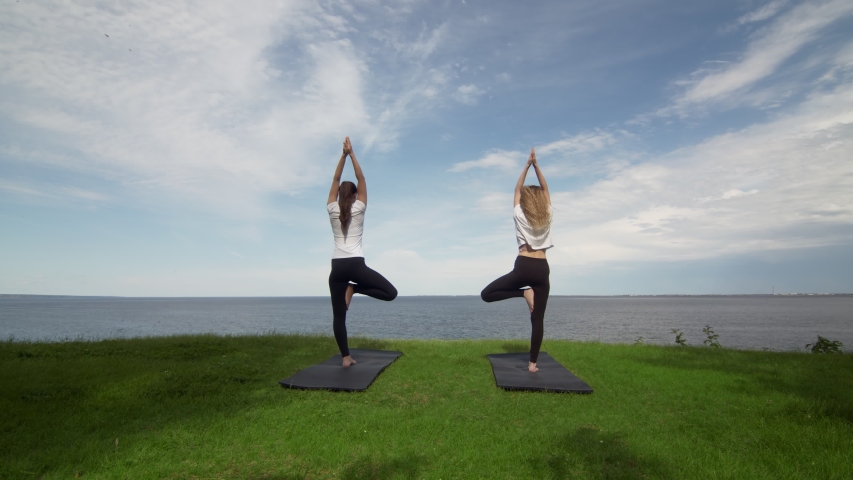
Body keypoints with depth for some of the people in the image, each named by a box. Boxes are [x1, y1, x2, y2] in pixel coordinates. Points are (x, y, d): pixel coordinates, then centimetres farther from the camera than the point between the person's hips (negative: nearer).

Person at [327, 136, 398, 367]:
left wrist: (343, 155, 12)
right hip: (356, 264, -3)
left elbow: (335, 180, 14)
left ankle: (346, 357, 6)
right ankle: (353, 289, -6)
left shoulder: (332, 210, 6)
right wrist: (352, 154, 5)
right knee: (390, 293, 6)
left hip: (337, 266, 4)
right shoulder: (358, 209, 1)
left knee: (338, 315, 8)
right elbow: (361, 179, 5)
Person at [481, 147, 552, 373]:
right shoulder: (547, 215, 6)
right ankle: (532, 363, 5)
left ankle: (524, 293, -8)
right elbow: (545, 189, 17)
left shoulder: (520, 215, 1)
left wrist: (527, 165, 15)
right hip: (542, 269, 4)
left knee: (486, 294, 6)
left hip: (523, 267, -3)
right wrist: (536, 165, 17)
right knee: (538, 319, 6)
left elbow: (517, 189, 12)